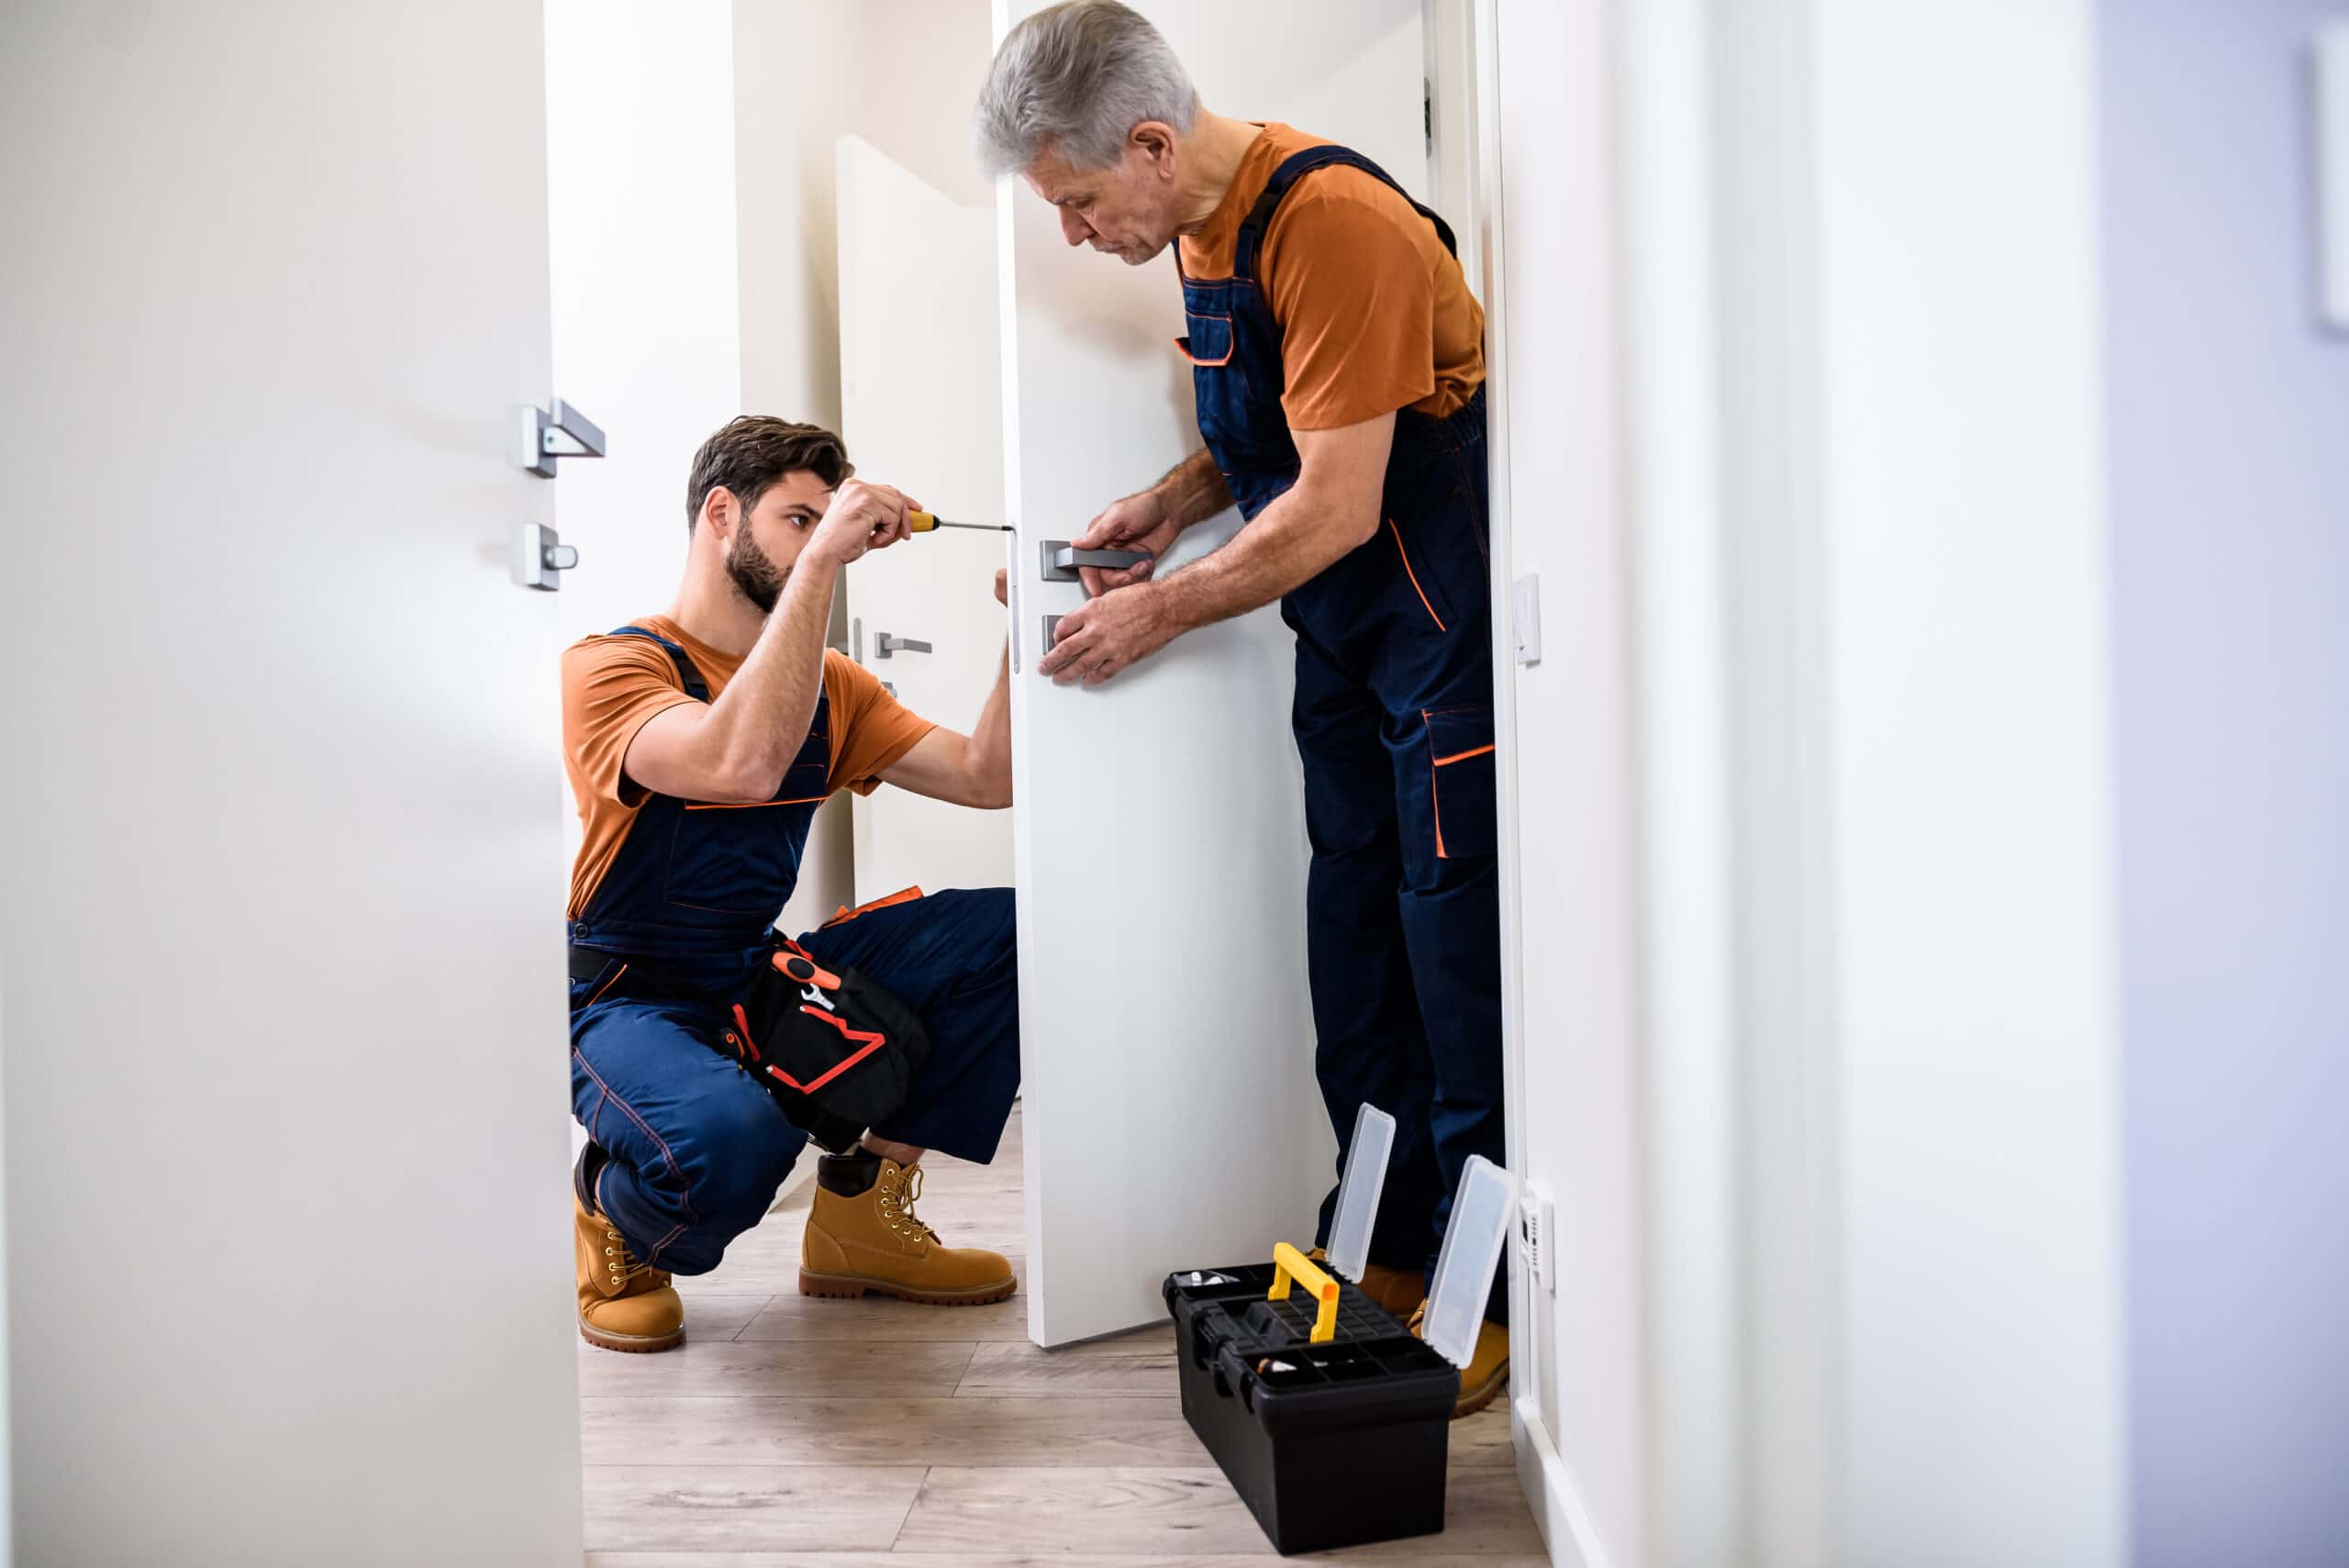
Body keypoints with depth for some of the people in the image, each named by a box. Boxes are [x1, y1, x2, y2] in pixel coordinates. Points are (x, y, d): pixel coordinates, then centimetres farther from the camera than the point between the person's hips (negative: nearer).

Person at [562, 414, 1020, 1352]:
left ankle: (859, 1208, 1)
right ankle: (612, 1215, 1)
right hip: (631, 1001, -6)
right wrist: (821, 559, -32)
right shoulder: (610, 667, -13)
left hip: (765, 978, 7)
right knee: (734, 1136, -40)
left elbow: (987, 777, 1)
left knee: (1011, 926, -11)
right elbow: (741, 764, -35)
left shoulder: (830, 685, 8)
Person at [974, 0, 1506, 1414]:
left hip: (1447, 624, -9)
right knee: (1354, 957, 10)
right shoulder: (1206, 227, 10)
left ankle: (1489, 1299, 6)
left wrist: (1161, 613, -11)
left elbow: (1337, 505, -21)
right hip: (1342, 643, 9)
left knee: (1459, 965, -6)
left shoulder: (1331, 222, -19)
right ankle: (1388, 1258, 22)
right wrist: (1177, 501, 4)